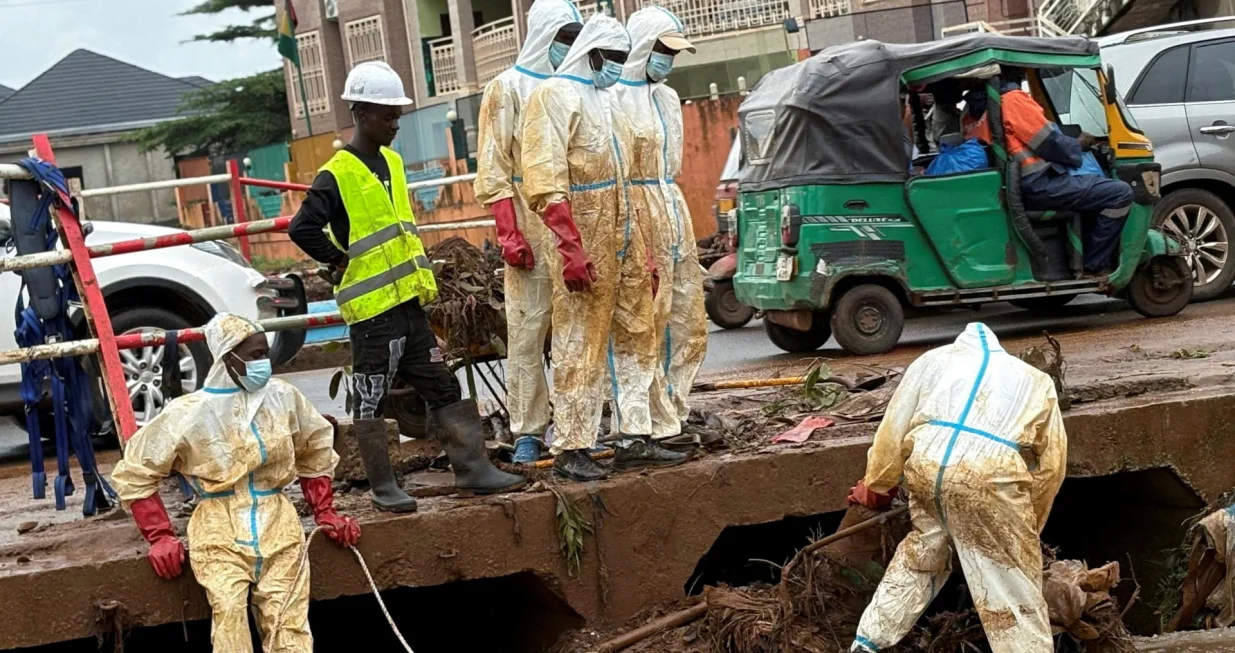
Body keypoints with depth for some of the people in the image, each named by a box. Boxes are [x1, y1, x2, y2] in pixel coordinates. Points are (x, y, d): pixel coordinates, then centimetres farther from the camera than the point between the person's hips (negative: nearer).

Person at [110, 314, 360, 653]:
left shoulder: (284, 397, 6)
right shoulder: (189, 414, -5)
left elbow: (316, 449, 24)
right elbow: (134, 472, 4)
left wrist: (324, 512, 18)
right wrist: (160, 537, -2)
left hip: (278, 524, 3)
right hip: (220, 529, -3)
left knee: (288, 625, -9)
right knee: (230, 612, -25)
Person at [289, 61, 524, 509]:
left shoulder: (392, 163, 13)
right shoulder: (337, 176, -12)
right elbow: (302, 229, -21)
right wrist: (342, 260, -12)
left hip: (408, 302, 8)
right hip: (371, 308, -8)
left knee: (442, 387, 8)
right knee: (371, 400, 2)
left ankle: (472, 470, 12)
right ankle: (383, 488, 9)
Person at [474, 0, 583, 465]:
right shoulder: (507, 89, 3)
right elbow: (493, 170, -2)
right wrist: (508, 233, -10)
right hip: (531, 231, -4)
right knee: (527, 333, -4)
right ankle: (527, 432, 1)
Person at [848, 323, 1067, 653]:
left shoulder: (934, 359, 29)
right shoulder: (1036, 380, 29)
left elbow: (894, 428, 23)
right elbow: (1052, 464, 27)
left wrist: (876, 486, 34)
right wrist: (1025, 530, 34)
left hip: (926, 464, 3)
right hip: (989, 473, -3)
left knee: (922, 551, 26)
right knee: (1014, 585, 7)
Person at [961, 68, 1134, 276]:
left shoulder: (973, 107, 12)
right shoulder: (1012, 100, -14)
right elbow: (1052, 144, -12)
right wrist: (1080, 144, 8)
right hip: (1037, 186, -10)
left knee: (1094, 193, 28)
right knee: (1120, 193, -12)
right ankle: (1094, 267, -7)